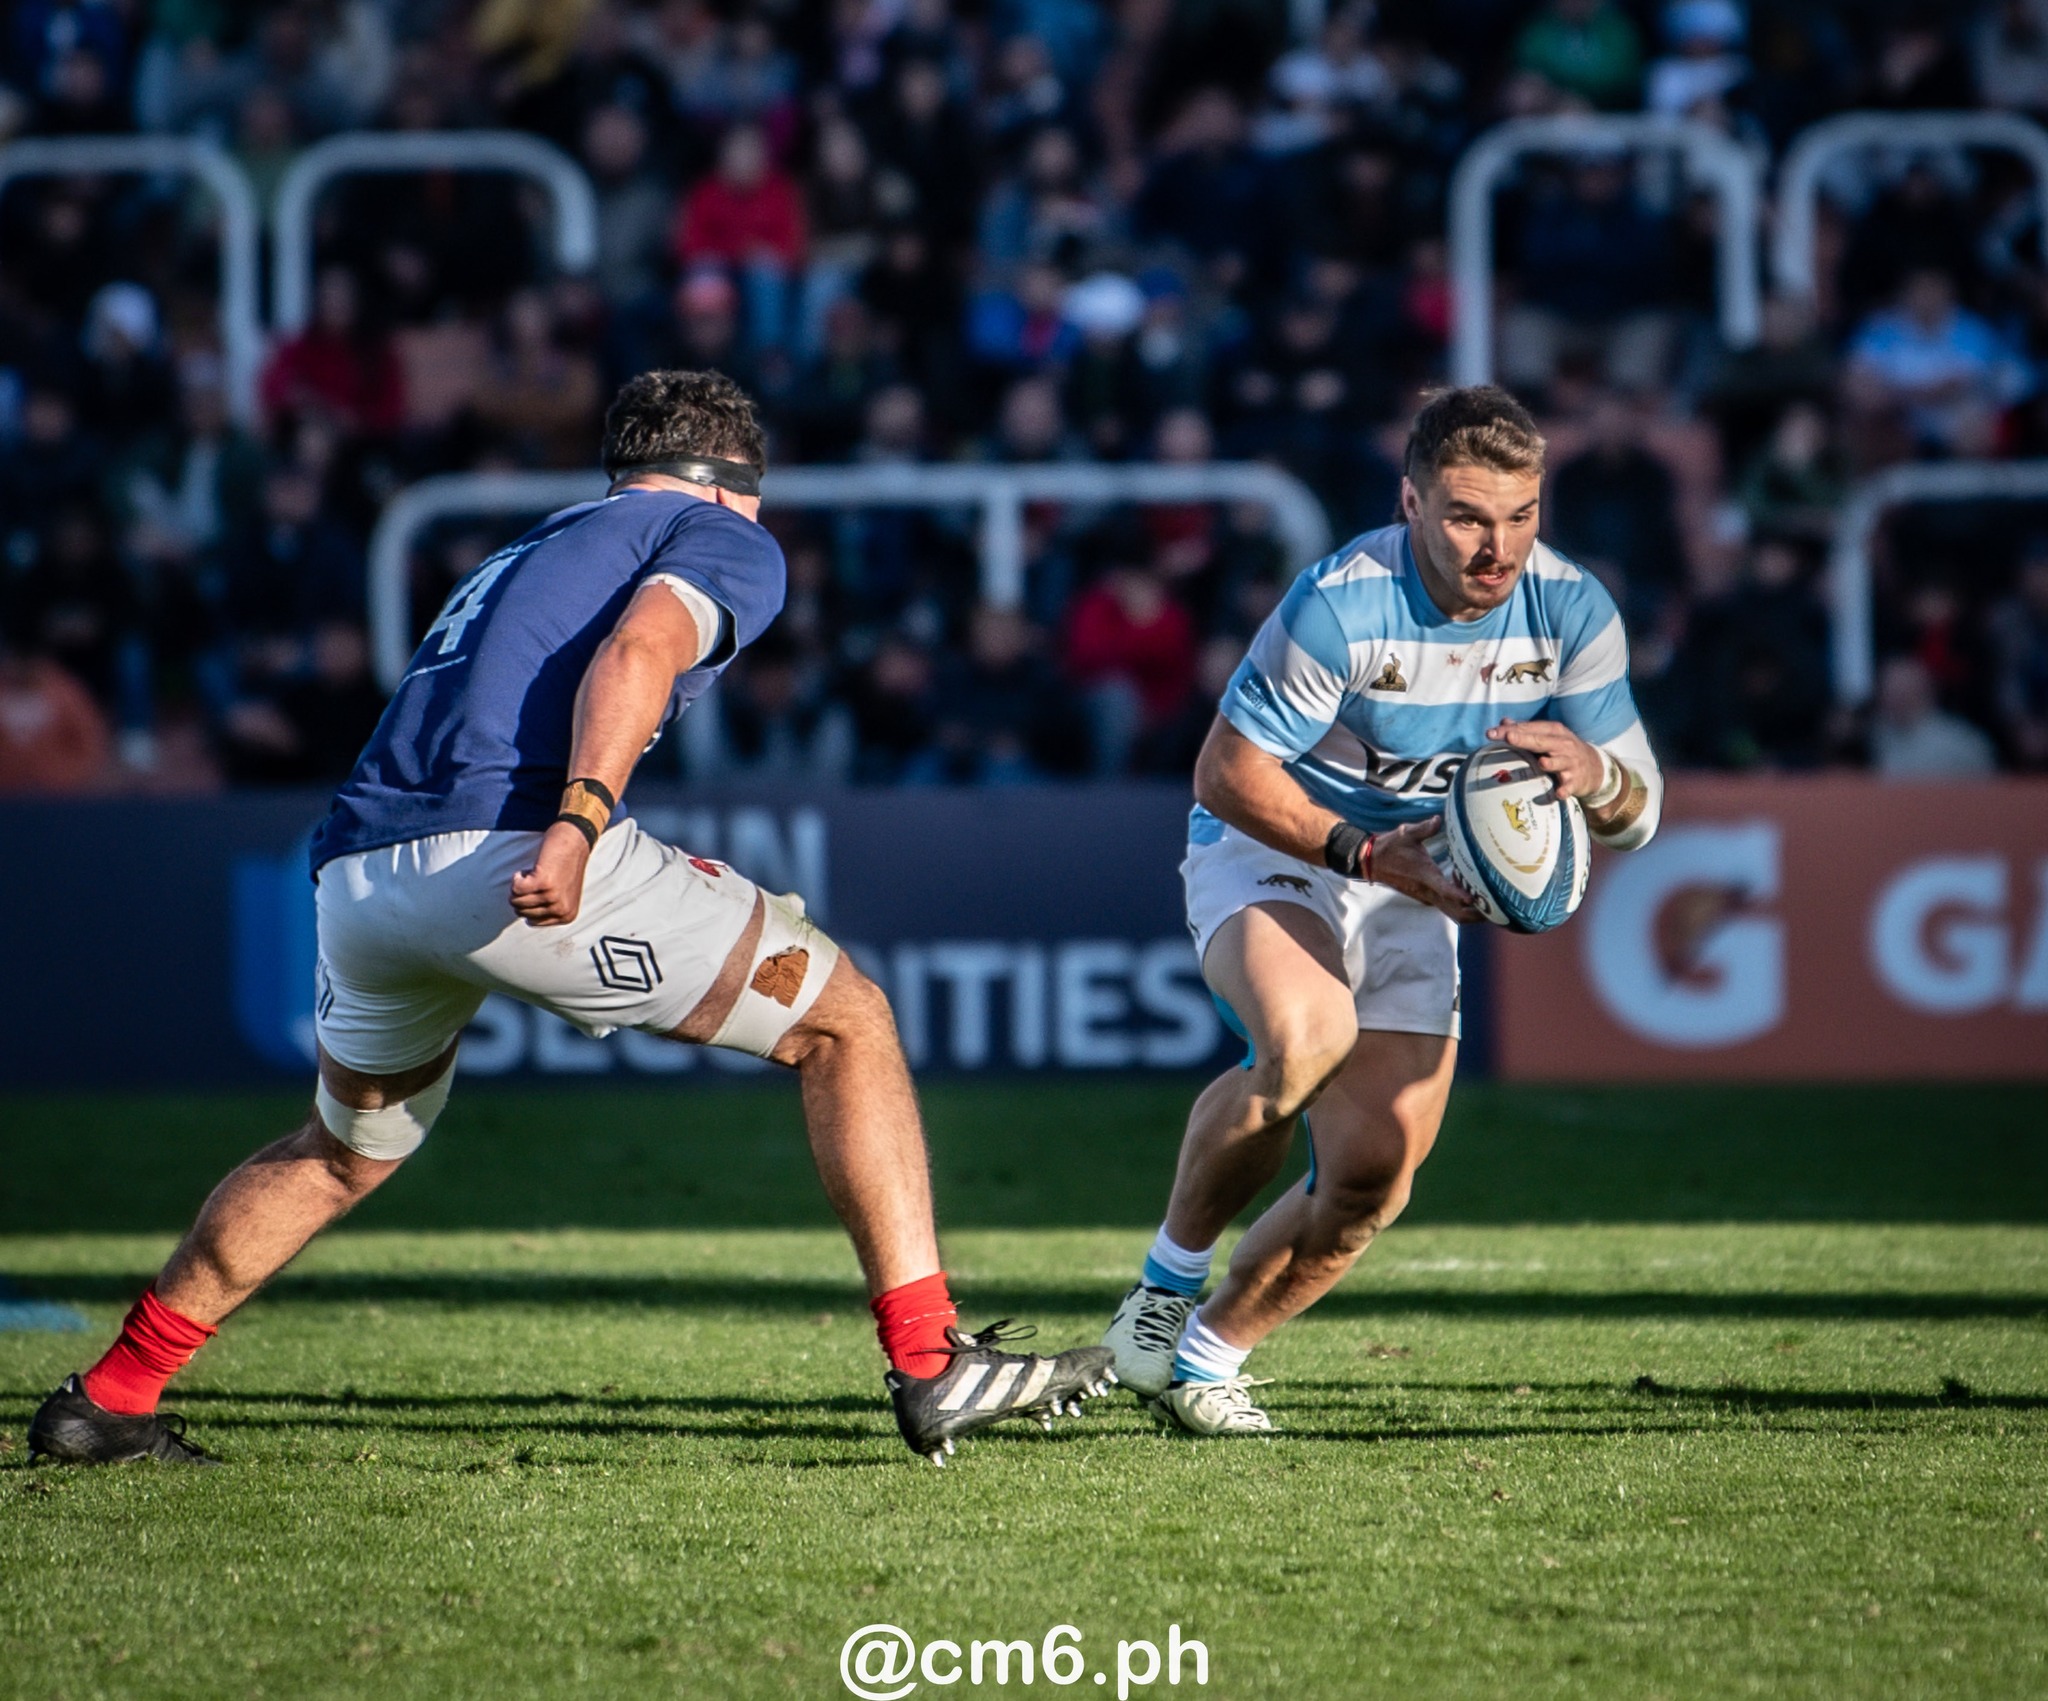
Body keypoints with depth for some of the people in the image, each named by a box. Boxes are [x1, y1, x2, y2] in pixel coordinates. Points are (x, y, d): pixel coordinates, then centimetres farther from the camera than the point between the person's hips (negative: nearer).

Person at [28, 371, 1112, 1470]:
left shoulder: (527, 553, 36)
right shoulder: (723, 539, 14)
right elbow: (638, 649, -8)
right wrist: (579, 821, -23)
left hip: (353, 875, 7)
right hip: (510, 845, -7)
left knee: (347, 1150, 33)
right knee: (848, 1023, 7)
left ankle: (108, 1399, 34)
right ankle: (932, 1366, -1)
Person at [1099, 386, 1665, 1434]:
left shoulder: (1572, 612, -11)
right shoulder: (1342, 604, -27)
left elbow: (1636, 814, -5)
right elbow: (1226, 773, -19)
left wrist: (1592, 771, -29)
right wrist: (1363, 852, -31)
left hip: (1410, 884, 5)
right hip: (1267, 848, -5)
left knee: (1376, 1173, -7)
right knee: (1306, 1035, -37)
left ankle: (1203, 1357, 16)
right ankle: (1168, 1280, -14)